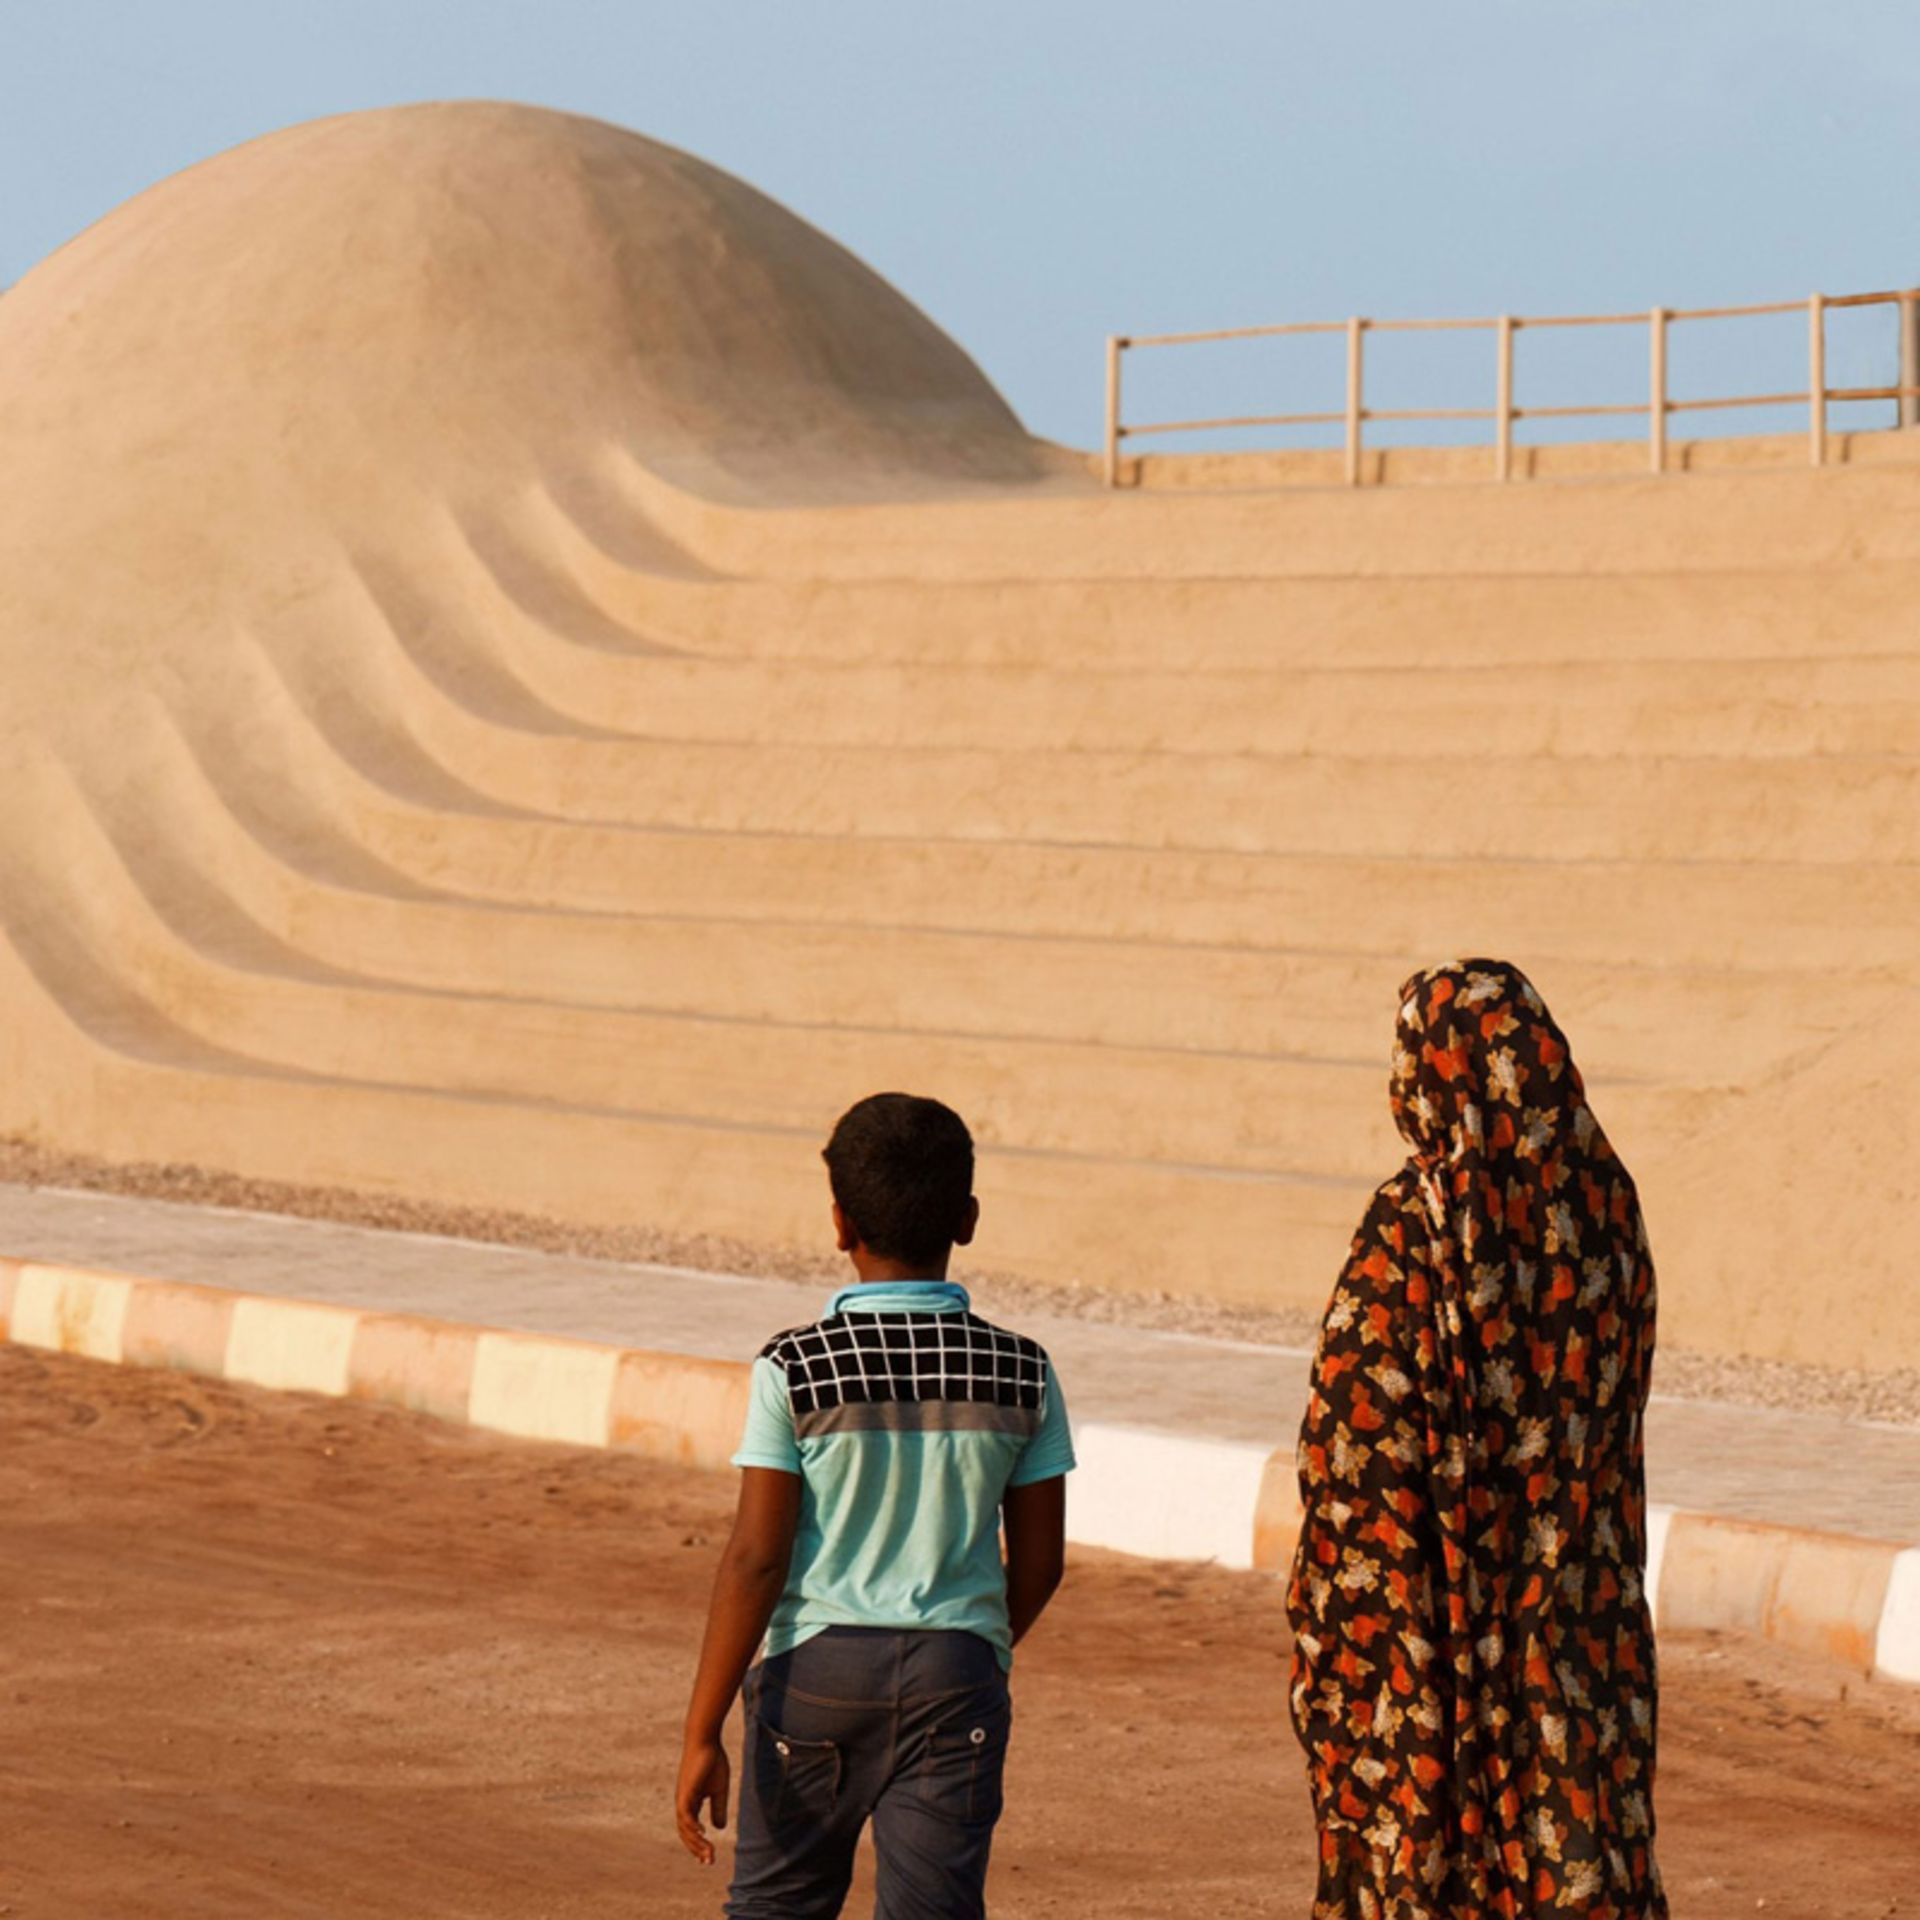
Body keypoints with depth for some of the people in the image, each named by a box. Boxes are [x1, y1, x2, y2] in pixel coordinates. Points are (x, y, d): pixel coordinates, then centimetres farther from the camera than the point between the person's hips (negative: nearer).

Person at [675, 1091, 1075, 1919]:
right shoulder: (1020, 1373, -2)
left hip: (818, 1666, -1)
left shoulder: (796, 1369, -9)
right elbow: (1040, 1563, 5)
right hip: (956, 1672, 1)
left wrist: (702, 1732, -7)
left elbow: (755, 1561, -11)